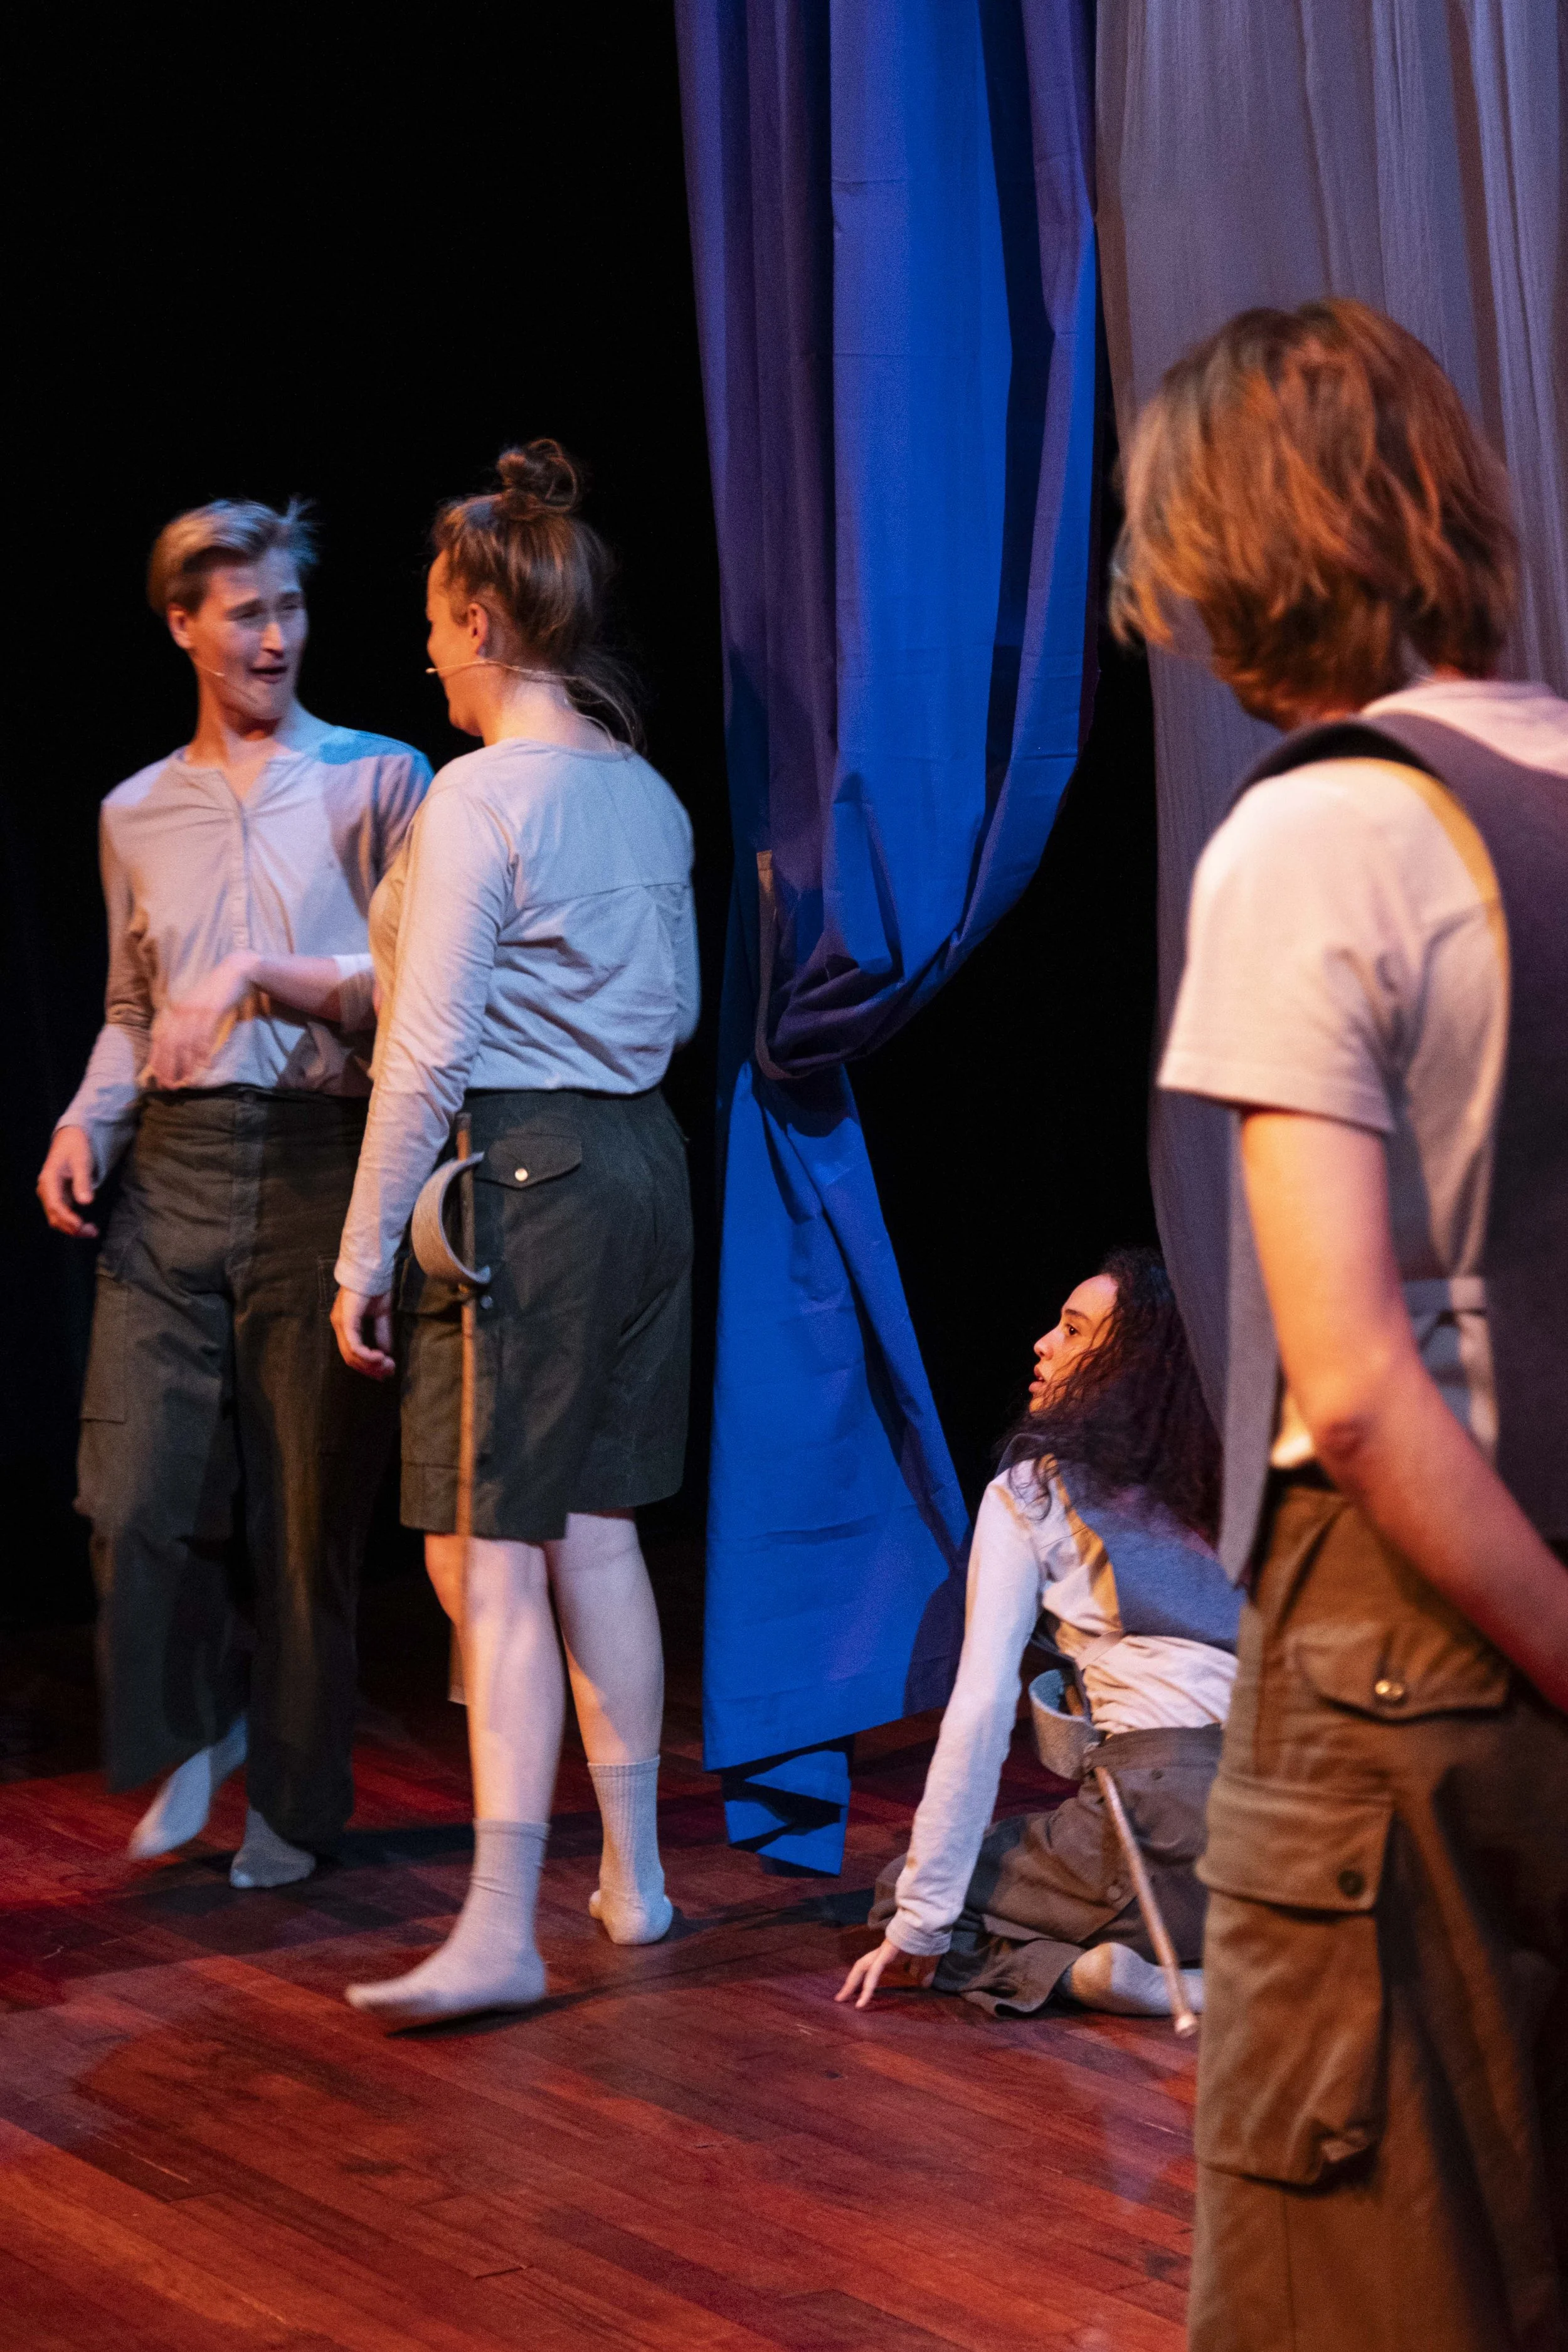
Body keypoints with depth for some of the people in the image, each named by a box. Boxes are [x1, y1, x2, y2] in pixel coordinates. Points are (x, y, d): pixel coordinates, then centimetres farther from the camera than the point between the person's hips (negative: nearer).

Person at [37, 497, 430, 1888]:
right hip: (172, 1166, 3)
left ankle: (295, 1801, 16)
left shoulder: (379, 780, 5)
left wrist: (264, 975, -16)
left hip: (321, 1162, -3)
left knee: (309, 1509, 1)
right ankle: (199, 1729, 23)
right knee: (136, 1499, -4)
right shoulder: (137, 813, 17)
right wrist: (85, 1122, 6)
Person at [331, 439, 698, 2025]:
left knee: (489, 1563, -5)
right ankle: (633, 1877, 23)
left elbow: (429, 1058, -15)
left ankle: (501, 1931, -6)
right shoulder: (648, 795, 9)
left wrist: (363, 1253, -10)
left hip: (516, 1179, -8)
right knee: (595, 1535, 15)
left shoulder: (478, 796, -14)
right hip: (641, 1162, 8)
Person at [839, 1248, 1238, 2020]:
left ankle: (1086, 1970, -7)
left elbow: (981, 1709, -4)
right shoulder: (1224, 1492, 18)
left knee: (901, 1888, 18)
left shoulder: (1033, 1493, 3)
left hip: (1164, 1818, -6)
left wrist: (919, 1924, 0)